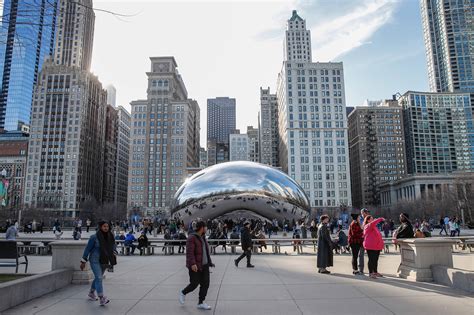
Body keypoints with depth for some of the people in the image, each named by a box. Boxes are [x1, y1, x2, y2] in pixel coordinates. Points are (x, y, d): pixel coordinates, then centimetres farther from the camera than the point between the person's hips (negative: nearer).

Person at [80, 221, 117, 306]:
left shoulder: (110, 237, -1)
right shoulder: (94, 237, -14)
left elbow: (113, 246, 15)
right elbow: (87, 249, -8)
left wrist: (114, 253, -5)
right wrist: (83, 261, -6)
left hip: (104, 261, 6)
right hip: (95, 261, -6)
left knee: (98, 278, 18)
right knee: (99, 278, -15)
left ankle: (91, 293, 40)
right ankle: (101, 299, -17)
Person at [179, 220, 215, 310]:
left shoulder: (202, 237, 10)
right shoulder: (192, 238, -16)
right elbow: (189, 252, -24)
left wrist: (209, 262, 21)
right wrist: (192, 264, -32)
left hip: (204, 265, 7)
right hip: (195, 266, -7)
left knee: (205, 283, 1)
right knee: (194, 284, 0)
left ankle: (201, 303, 11)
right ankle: (183, 293, 28)